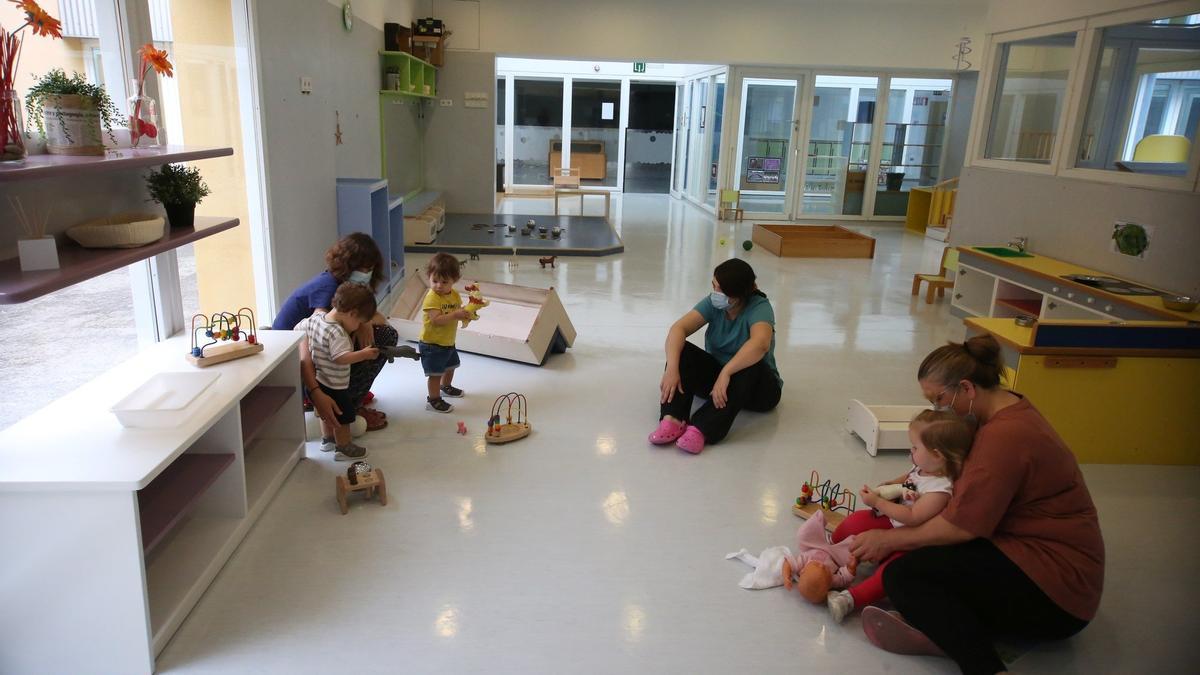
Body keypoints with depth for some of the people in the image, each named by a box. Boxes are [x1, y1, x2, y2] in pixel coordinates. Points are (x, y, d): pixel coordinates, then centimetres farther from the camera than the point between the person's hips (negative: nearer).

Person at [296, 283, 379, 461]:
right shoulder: (337, 332, -30)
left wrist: (310, 349, 17)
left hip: (319, 381, 9)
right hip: (335, 385, -9)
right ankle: (344, 448, 21)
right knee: (343, 417, 8)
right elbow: (341, 358, -37)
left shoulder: (316, 317, -3)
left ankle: (327, 439, 44)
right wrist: (364, 354, -31)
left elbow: (299, 328, 11)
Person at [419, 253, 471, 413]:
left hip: (448, 342, 9)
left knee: (450, 366, 27)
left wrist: (466, 313, -15)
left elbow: (458, 310, 7)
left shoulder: (455, 295, 0)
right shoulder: (432, 298, -24)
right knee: (436, 373, -5)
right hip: (432, 344, -8)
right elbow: (436, 320, -33)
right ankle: (433, 400, 9)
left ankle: (446, 387, 51)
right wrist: (455, 315, -40)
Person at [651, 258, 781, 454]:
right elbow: (679, 328, -23)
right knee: (682, 351, -20)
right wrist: (672, 368, -39)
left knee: (750, 365, -37)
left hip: (756, 386, -4)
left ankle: (700, 430, -45)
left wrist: (725, 373, -51)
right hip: (717, 374, 4)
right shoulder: (713, 304, -9)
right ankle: (673, 420, -37)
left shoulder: (760, 308, -21)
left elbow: (760, 344, -42)